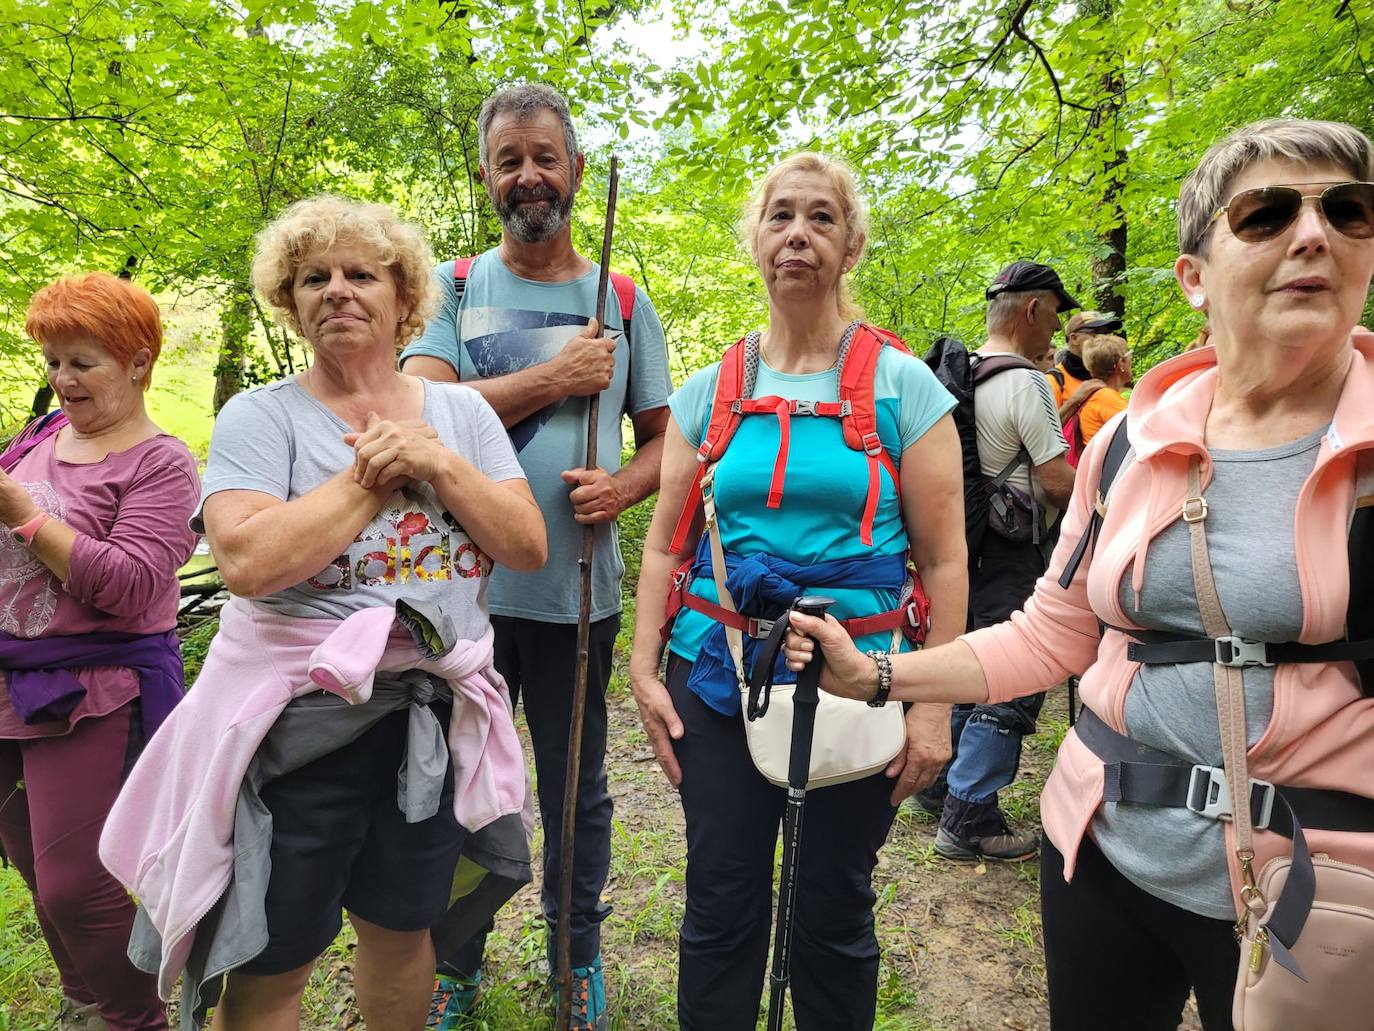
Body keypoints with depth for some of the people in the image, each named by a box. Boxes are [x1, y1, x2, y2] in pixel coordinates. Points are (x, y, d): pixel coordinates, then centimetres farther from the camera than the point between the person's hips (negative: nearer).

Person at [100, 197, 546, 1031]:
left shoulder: (464, 413, 6)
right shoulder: (260, 416, -4)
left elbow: (528, 546, -3)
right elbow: (248, 561, -21)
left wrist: (436, 464, -15)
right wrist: (376, 475, -14)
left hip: (438, 713, 3)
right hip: (298, 719, -3)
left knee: (402, 929, 21)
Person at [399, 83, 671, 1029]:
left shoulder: (623, 302, 6)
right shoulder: (452, 291, 3)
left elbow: (666, 435, 8)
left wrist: (621, 487, -14)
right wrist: (558, 376, -15)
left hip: (577, 589, 1)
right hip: (465, 584, 0)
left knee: (576, 788, 16)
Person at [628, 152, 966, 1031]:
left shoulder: (902, 384, -2)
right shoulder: (710, 390, 5)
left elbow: (944, 559, -4)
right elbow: (665, 544, 8)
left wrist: (934, 704, -8)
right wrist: (644, 669, 2)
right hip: (719, 674, 2)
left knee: (836, 914, 14)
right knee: (721, 909, 12)